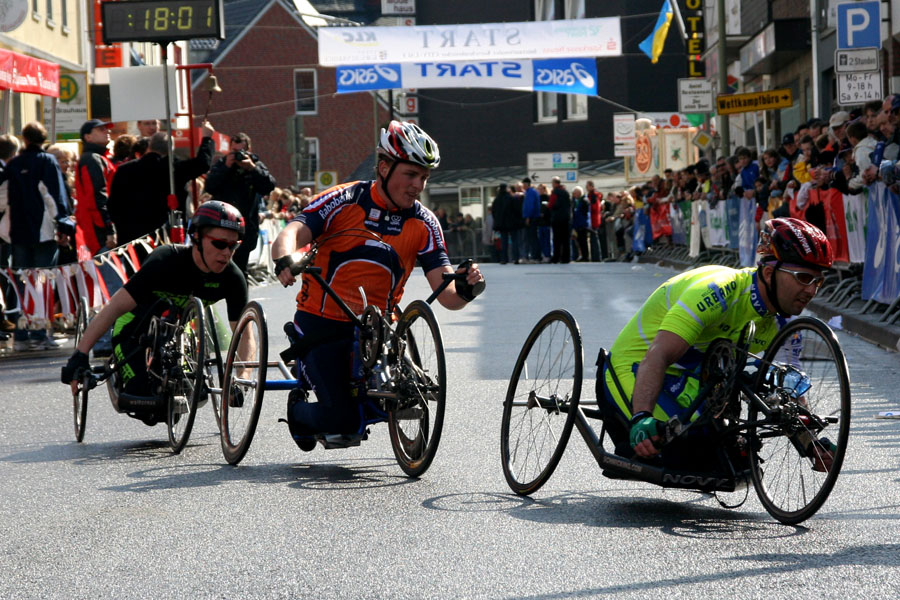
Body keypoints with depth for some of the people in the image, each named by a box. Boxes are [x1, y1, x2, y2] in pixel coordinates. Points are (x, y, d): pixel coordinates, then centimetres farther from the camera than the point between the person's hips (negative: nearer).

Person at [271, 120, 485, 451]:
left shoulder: (423, 224, -1)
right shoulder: (342, 200, -9)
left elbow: (447, 295, -8)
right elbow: (291, 234, -23)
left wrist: (464, 289, -32)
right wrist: (285, 261, -46)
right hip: (321, 324, -4)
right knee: (343, 419, -16)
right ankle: (298, 408, 21)